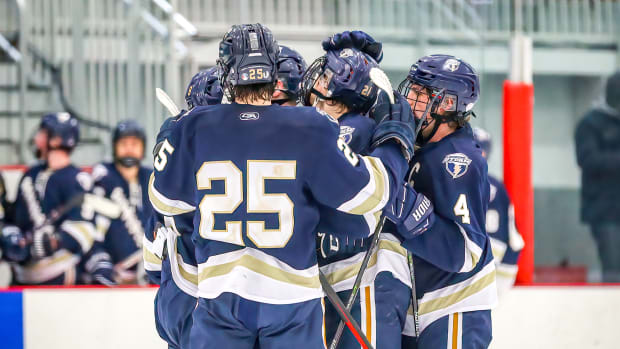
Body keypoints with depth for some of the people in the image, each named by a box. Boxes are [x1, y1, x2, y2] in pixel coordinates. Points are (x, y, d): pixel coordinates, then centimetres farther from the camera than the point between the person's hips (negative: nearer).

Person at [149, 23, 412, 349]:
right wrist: (397, 139, 12)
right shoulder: (309, 130, -10)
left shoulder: (195, 129, -4)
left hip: (219, 290, 1)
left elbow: (165, 197, 10)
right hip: (291, 295, -1)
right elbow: (366, 191, -4)